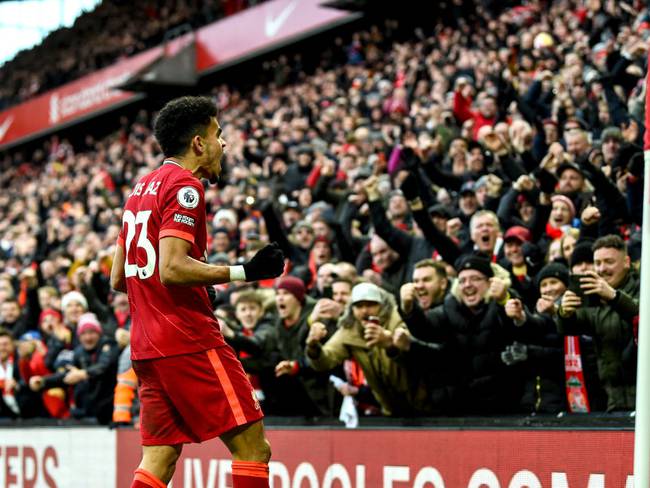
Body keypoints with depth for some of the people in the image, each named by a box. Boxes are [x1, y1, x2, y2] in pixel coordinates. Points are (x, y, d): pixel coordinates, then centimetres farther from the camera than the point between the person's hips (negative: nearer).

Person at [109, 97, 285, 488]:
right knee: (252, 447, -6)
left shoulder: (143, 188, 20)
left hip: (146, 347, 9)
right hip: (188, 342, -9)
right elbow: (172, 268, -21)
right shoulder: (184, 185, -9)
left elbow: (117, 279, 22)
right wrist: (244, 272, -17)